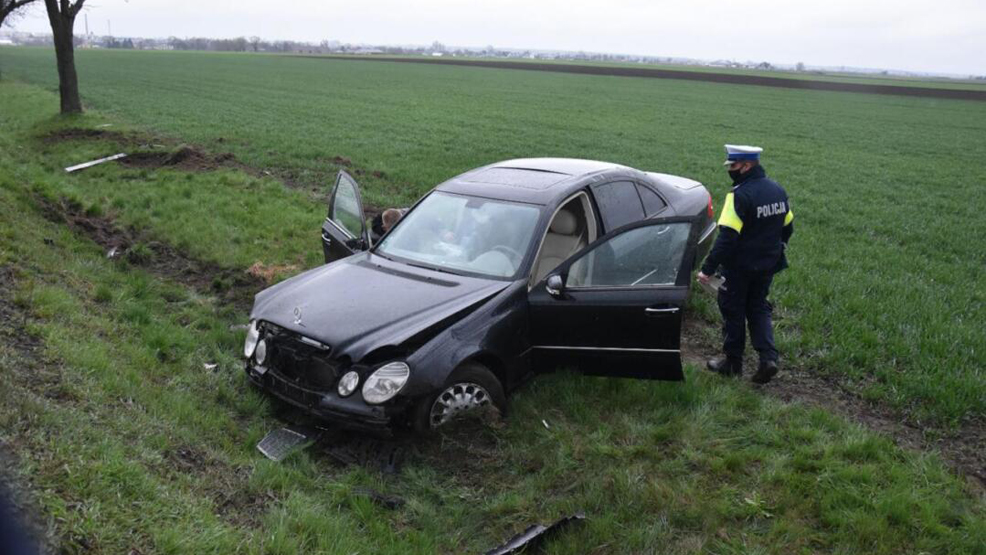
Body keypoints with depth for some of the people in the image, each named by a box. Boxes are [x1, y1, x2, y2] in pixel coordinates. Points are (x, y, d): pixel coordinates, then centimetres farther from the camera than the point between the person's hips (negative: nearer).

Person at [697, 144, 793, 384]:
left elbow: (727, 237, -27)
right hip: (767, 266, 7)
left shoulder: (740, 195, -23)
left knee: (733, 312, 8)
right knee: (758, 309, 19)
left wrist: (708, 268, -23)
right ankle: (768, 357, 5)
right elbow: (787, 228, 14)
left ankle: (732, 363, 19)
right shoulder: (778, 191, 4)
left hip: (739, 266, -7)